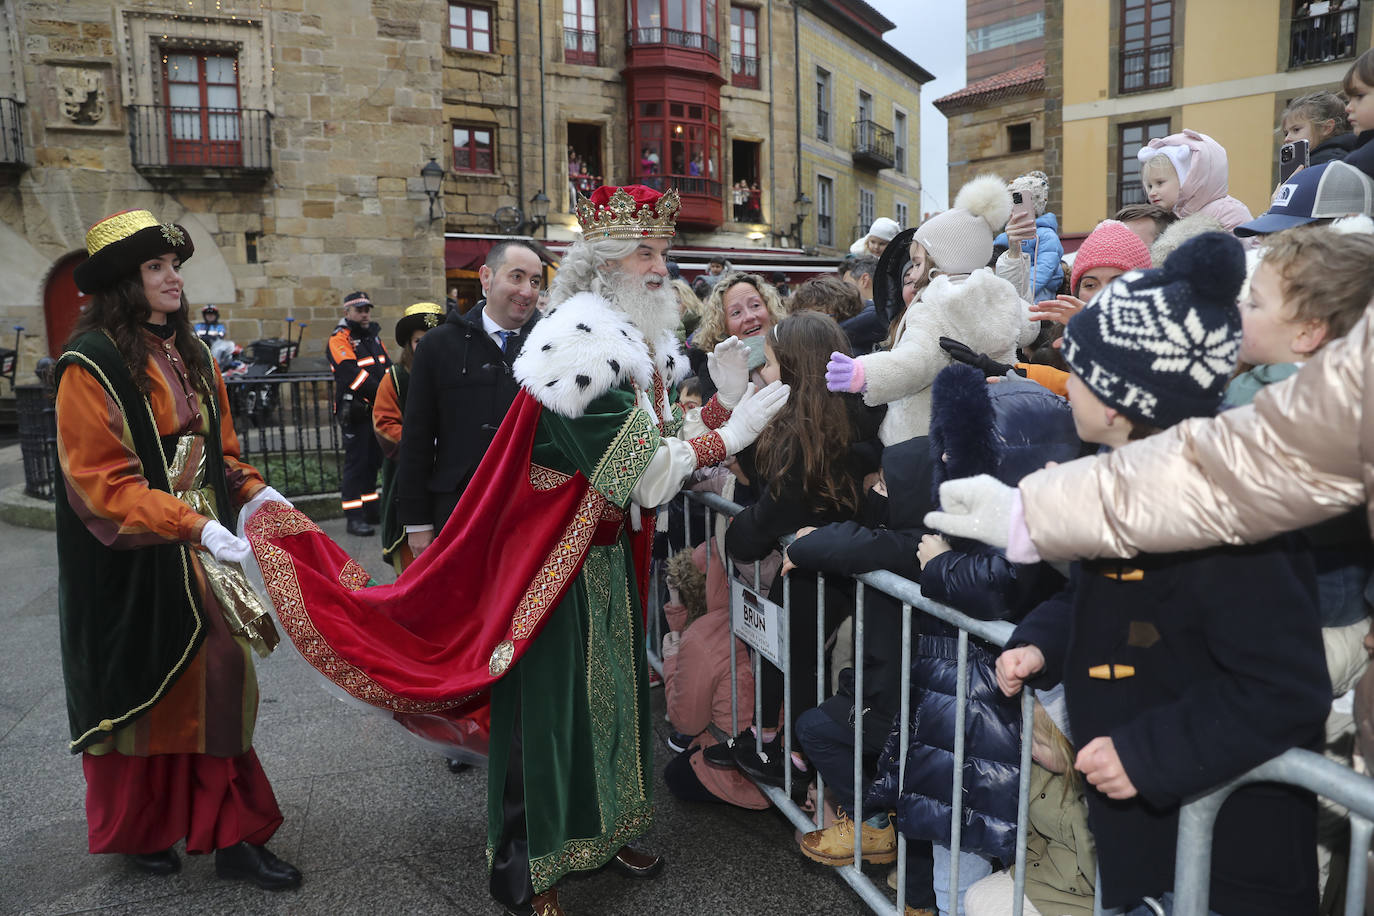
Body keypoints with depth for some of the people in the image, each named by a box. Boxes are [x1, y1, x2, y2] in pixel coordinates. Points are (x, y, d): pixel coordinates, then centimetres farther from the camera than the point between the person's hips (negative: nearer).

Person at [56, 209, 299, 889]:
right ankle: (140, 831, 34)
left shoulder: (188, 355, 9)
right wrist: (196, 528, -27)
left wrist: (254, 491, -4)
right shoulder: (91, 365, -14)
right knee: (140, 692, 11)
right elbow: (102, 481, -19)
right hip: (132, 566, -6)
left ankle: (231, 837, 15)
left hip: (200, 552, 6)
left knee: (219, 679, 4)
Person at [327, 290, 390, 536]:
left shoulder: (373, 335, 16)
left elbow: (386, 367, 15)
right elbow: (352, 374, -21)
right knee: (356, 464, -6)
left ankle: (371, 511, 26)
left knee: (373, 461, 15)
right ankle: (354, 518, -1)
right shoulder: (339, 340, -9)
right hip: (354, 412, -8)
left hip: (376, 412, 8)